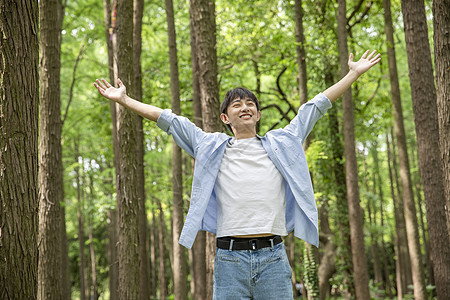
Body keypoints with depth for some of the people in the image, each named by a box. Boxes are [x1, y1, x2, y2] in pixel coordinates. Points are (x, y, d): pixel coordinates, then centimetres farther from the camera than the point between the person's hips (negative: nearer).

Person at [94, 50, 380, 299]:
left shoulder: (281, 143, 16)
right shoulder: (212, 147, 15)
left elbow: (316, 106, 19)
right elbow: (168, 119, 15)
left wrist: (353, 74, 24)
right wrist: (124, 100, 16)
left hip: (273, 257, 1)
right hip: (230, 259, 0)